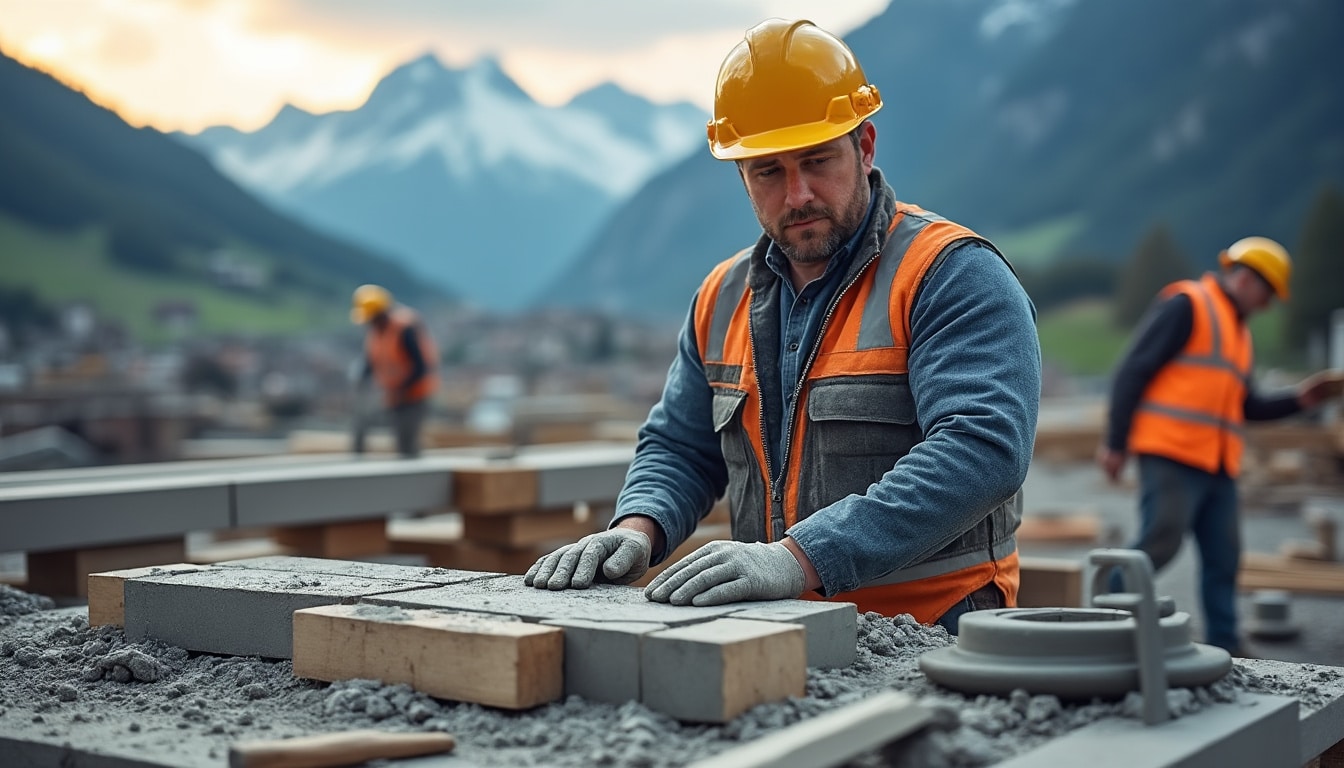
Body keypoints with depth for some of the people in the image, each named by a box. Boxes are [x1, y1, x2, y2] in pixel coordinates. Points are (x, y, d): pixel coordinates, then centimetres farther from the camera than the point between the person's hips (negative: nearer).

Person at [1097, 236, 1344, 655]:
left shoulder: (1237, 330, 24)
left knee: (1223, 556, 6)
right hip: (1171, 454, -9)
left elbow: (1247, 406, 29)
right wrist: (1115, 442, -14)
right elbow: (1132, 372, -10)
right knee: (1160, 542, -15)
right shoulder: (1186, 305, -4)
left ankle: (1224, 647, 11)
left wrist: (1299, 399, 14)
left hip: (1217, 465, 9)